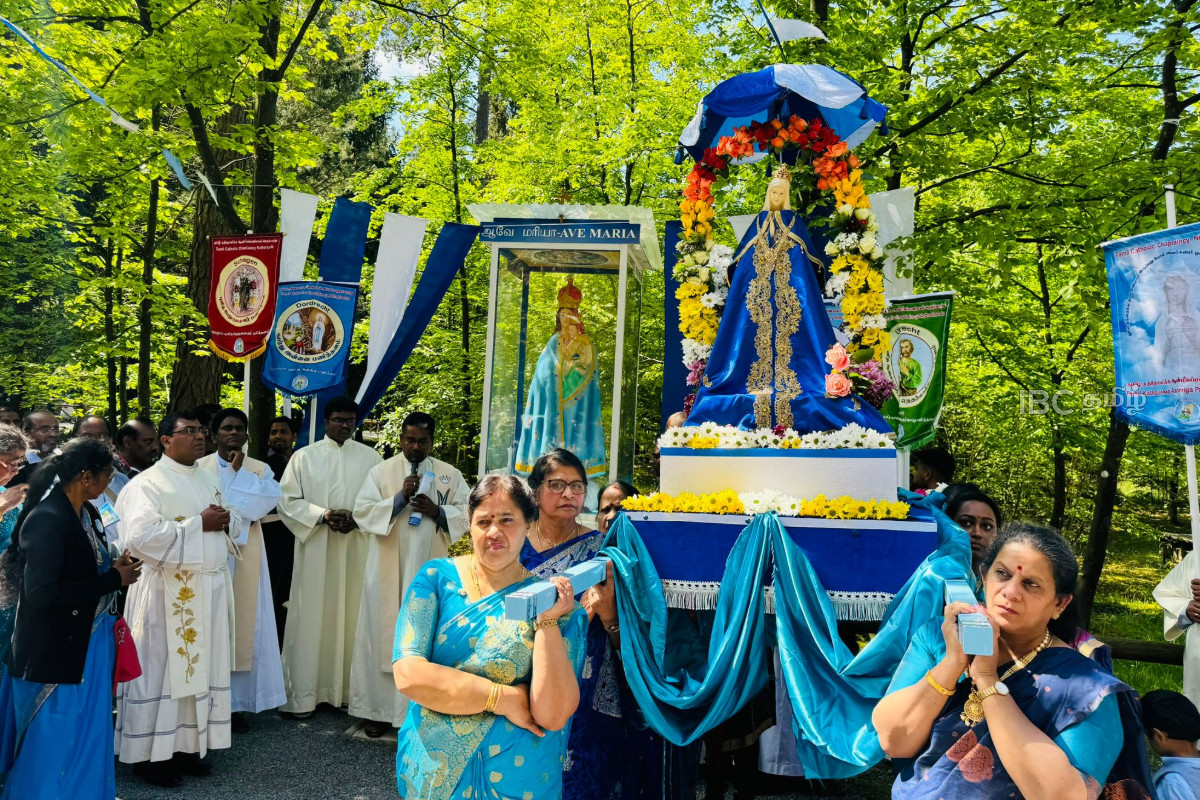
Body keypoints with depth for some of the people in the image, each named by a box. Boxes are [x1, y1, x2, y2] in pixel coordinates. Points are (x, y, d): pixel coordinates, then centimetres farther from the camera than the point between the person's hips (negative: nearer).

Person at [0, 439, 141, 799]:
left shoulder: (87, 514, 5)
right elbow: (41, 593, -26)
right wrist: (113, 580, -20)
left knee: (88, 732, 18)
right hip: (54, 649, -8)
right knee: (57, 739, 6)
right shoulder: (46, 519, -21)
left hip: (88, 642, 9)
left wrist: (113, 568, -1)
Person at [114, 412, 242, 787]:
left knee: (201, 668, 12)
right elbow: (139, 535, -22)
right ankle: (151, 754, 14)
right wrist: (199, 523, -19)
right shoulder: (147, 483, -10)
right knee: (162, 670, 1)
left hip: (210, 588, 7)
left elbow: (236, 519, 19)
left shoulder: (210, 479, 13)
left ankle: (187, 745, 23)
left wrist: (225, 519, -5)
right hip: (169, 591, -7)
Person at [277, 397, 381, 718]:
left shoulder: (370, 457, 8)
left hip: (357, 549, 1)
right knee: (311, 617, 0)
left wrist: (357, 519, -11)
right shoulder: (304, 456, 6)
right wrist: (322, 515, -12)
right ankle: (303, 695, 7)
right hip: (316, 549, -1)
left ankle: (350, 689, 13)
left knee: (352, 616, 3)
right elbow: (288, 499, 1)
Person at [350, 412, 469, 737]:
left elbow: (469, 513, 3)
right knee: (384, 634, 4)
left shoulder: (450, 474, 6)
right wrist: (400, 498, -17)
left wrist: (438, 512, -14)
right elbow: (362, 512, -5)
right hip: (388, 570, 0)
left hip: (430, 570, 1)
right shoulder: (381, 472, 3)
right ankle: (379, 708, 14)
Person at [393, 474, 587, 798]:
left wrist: (547, 622, -23)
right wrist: (505, 698, -17)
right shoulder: (437, 577, -6)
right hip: (431, 770, 1)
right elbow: (408, 675, -16)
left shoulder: (554, 602, -8)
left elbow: (553, 716, -16)